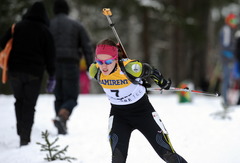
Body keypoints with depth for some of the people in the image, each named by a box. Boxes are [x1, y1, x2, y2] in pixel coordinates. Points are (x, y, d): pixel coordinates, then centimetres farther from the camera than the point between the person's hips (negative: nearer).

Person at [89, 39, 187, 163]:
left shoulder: (130, 68, -32)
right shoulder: (95, 71, -17)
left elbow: (150, 71, -11)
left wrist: (163, 83, 9)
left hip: (142, 110, -3)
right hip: (118, 113, 3)